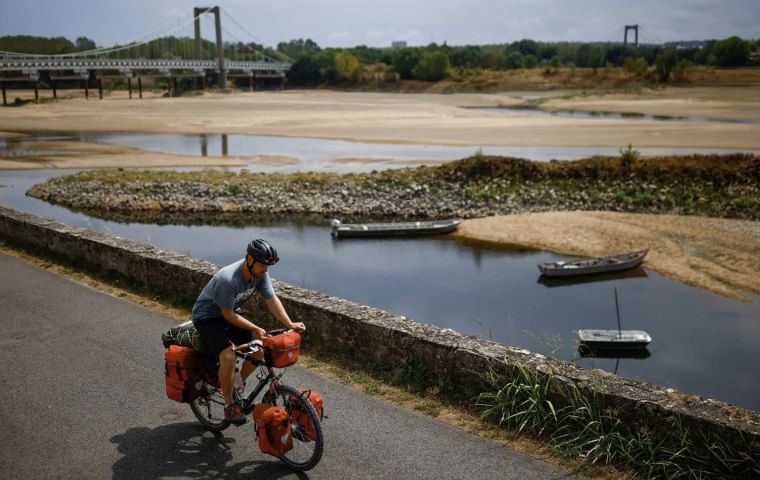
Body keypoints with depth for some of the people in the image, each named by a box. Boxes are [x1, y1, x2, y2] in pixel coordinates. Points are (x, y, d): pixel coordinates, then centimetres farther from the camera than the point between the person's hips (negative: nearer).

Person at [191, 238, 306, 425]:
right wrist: (256, 329, -25)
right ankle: (229, 405, -8)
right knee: (228, 356, -28)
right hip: (206, 317, -7)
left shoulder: (260, 273, -14)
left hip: (228, 314, 7)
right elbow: (228, 315, -26)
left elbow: (272, 299, -12)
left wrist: (290, 324, -23)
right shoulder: (227, 279, -35)